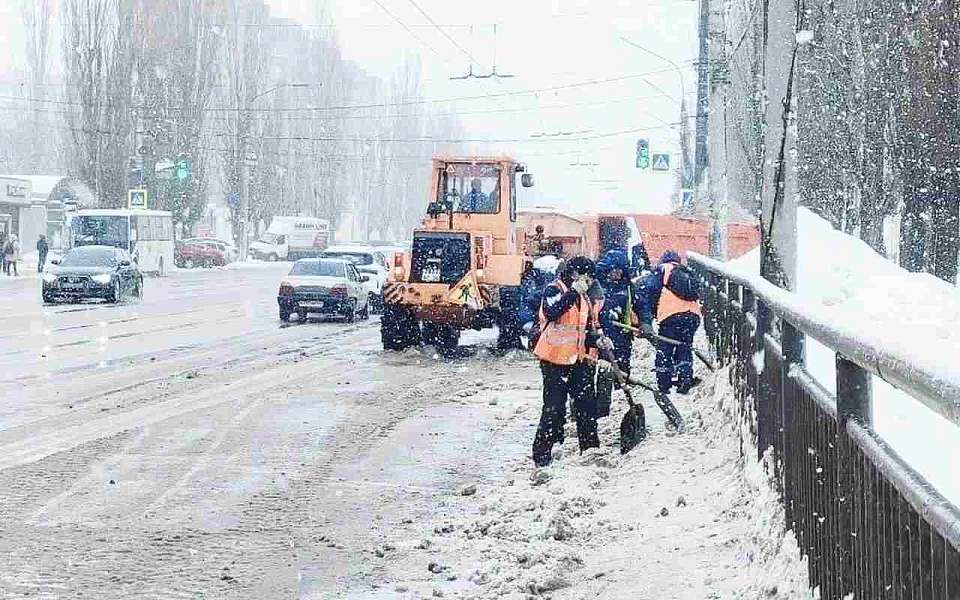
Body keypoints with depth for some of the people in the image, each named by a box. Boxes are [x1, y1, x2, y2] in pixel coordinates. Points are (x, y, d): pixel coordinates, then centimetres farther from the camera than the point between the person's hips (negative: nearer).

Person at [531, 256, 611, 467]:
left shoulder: (585, 298, 16)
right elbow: (551, 312, -29)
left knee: (587, 405, 8)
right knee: (554, 408, -7)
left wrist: (598, 340, 0)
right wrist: (573, 292, -29)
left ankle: (590, 449, 19)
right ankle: (542, 454, 0)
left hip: (579, 360, 7)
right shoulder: (553, 290, -8)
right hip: (555, 360, -7)